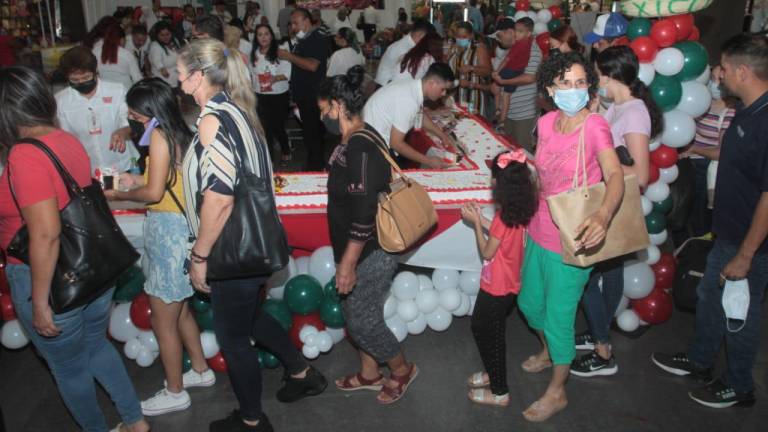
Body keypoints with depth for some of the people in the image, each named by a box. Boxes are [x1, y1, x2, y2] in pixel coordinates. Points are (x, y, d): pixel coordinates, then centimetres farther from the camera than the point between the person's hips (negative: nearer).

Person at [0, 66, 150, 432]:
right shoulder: (67, 140, 0)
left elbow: (46, 234, -27)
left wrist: (39, 302, -20)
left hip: (52, 280, -8)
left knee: (68, 367, 16)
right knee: (96, 345, 27)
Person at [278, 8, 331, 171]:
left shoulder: (319, 40, -13)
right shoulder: (303, 40, 15)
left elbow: (312, 65, -24)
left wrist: (289, 56, -18)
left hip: (313, 97, -9)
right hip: (303, 96, 9)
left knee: (313, 133, -5)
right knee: (309, 133, 14)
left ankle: (316, 168, 3)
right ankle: (316, 166, 22)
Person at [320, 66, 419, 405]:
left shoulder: (361, 146, -25)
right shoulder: (355, 140, 6)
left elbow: (364, 213, -27)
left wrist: (348, 262, -22)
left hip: (370, 253, -9)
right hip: (360, 251, 10)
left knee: (362, 320, 6)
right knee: (356, 315, 21)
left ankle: (402, 370, 28)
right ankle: (369, 374, 40)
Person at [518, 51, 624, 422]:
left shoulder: (596, 126, -20)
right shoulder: (547, 123, -1)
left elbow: (614, 176, -34)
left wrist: (603, 215, -52)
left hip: (572, 240, -7)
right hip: (539, 231, 7)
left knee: (558, 318, 7)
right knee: (529, 302, 24)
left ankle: (556, 392, 31)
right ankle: (548, 352, 55)